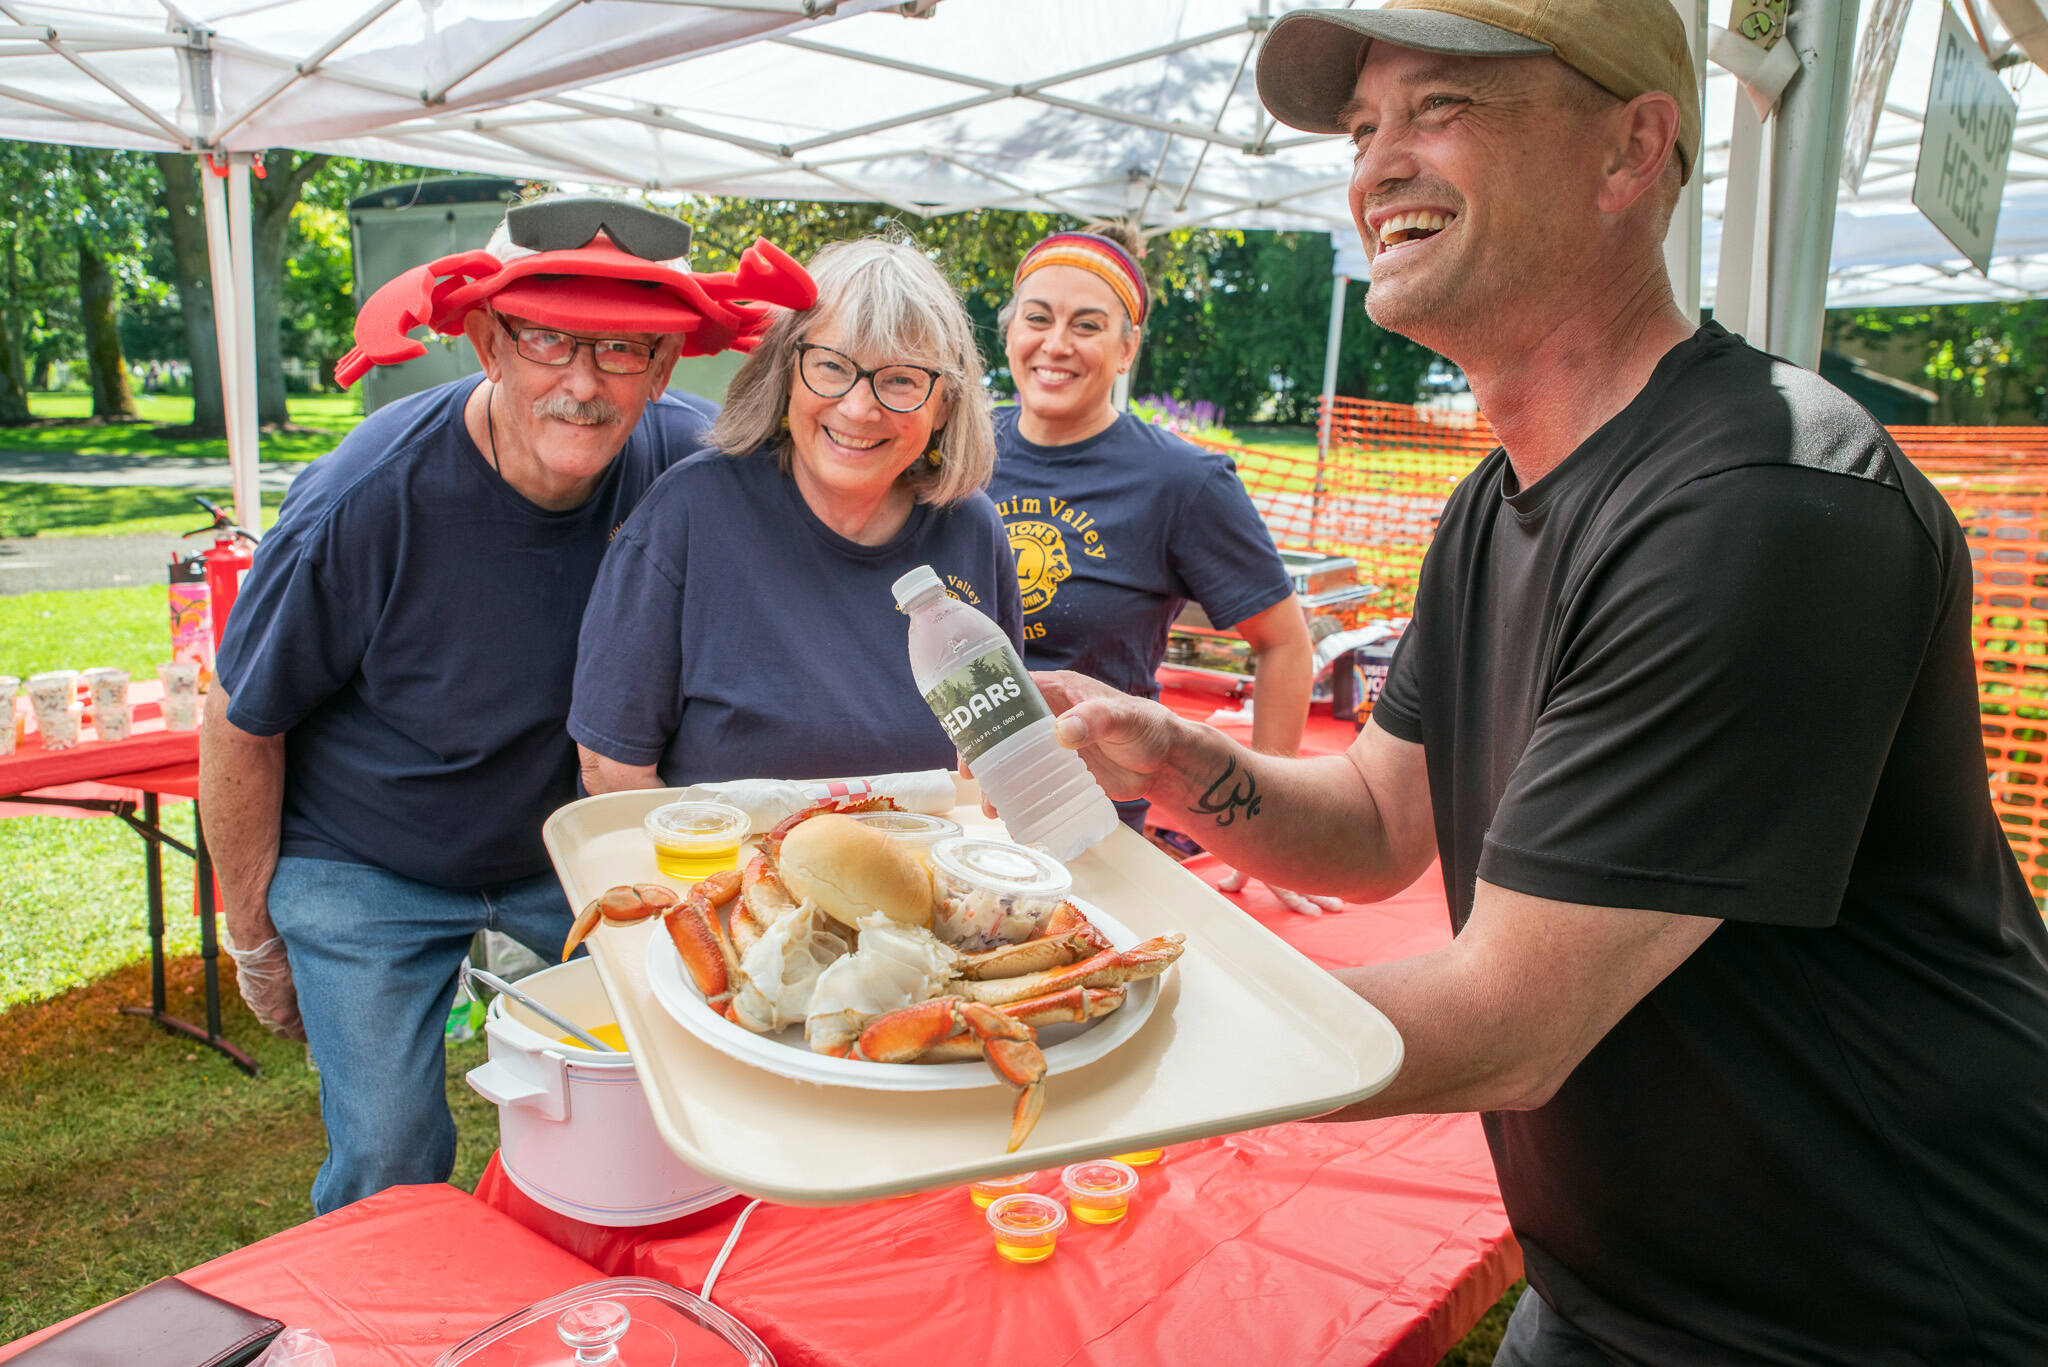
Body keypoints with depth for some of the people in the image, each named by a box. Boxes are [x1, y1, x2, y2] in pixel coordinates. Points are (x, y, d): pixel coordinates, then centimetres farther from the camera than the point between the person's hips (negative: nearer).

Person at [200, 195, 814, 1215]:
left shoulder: (687, 461, -21)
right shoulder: (364, 500, -27)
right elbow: (241, 727, -11)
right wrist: (254, 938, -1)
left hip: (572, 852, 3)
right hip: (365, 871, -2)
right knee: (391, 1165, -3)